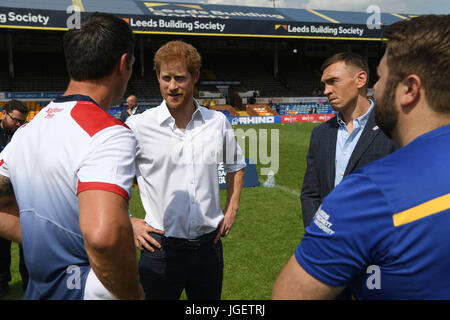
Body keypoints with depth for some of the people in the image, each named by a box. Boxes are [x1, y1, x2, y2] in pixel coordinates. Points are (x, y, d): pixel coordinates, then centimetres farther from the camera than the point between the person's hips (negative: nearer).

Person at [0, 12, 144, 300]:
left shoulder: (27, 130, 3)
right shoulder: (110, 134, -23)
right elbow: (104, 235, -36)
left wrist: (45, 242, 8)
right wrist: (134, 293, -20)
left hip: (37, 289, 7)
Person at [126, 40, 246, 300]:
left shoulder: (218, 122, 1)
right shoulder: (138, 126, -9)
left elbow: (236, 165, 19)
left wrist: (232, 210, 11)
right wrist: (128, 222, -4)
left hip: (208, 246, 3)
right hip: (160, 248, -3)